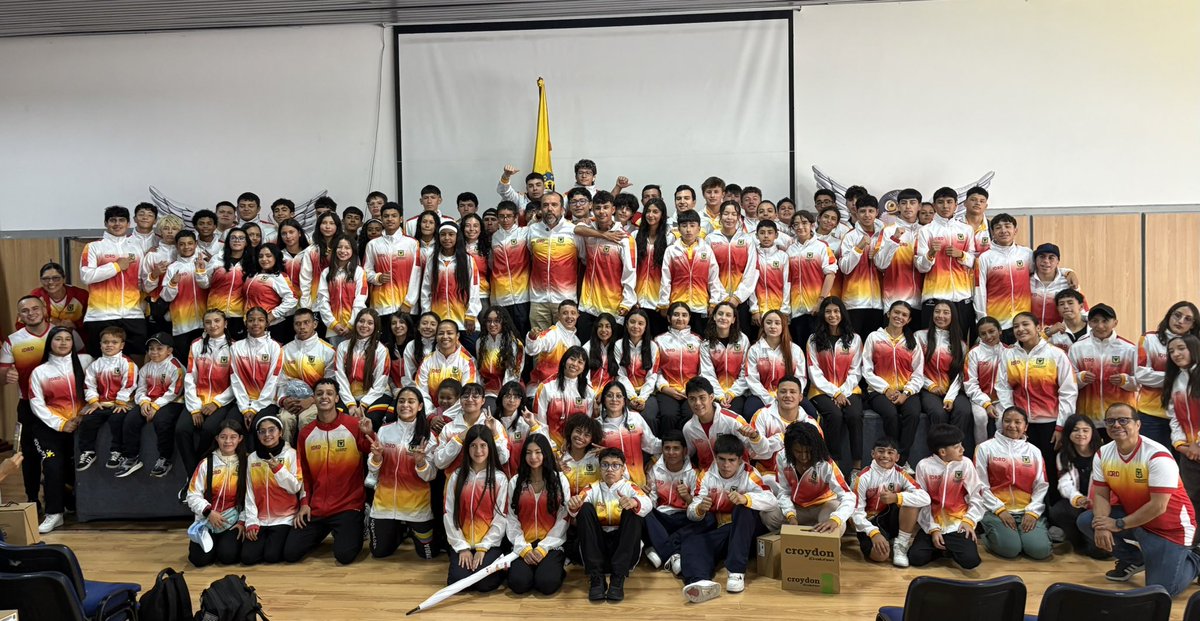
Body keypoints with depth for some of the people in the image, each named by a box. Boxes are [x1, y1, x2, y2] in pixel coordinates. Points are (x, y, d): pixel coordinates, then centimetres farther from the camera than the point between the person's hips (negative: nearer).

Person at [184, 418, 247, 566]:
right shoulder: (206, 463, 0)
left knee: (227, 556, -22)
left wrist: (243, 521, -7)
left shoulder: (245, 464, 0)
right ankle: (203, 539, 15)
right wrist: (209, 511, -15)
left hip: (233, 522, -1)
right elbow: (193, 495, -1)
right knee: (200, 559, -18)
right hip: (207, 521, 1)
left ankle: (228, 541, 12)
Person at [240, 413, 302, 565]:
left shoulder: (291, 454, -4)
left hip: (285, 518, -3)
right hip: (260, 519, 3)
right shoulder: (252, 458, 6)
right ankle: (266, 539, 17)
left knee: (272, 556, -19)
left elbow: (295, 488, -7)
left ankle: (276, 540, 14)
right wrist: (251, 521, -4)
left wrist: (279, 469, -21)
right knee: (248, 557, -13)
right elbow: (249, 492, 5)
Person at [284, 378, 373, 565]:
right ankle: (322, 533, 23)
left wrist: (369, 435, -28)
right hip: (315, 508, 4)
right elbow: (303, 473, 13)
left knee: (344, 555, -20)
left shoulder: (354, 425, -8)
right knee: (290, 553, -5)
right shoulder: (305, 433, 6)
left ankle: (355, 531, 13)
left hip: (348, 506, -4)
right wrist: (304, 503, 4)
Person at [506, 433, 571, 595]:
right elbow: (512, 519, 3)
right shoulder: (515, 482, 8)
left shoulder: (560, 480, 3)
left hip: (551, 545, -1)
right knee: (519, 583, -25)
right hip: (523, 545, 1)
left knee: (547, 584, -26)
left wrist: (544, 547, -12)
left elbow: (563, 519, -1)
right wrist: (523, 547, -11)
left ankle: (556, 568, 7)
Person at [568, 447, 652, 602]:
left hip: (625, 544, -1)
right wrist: (573, 506, -39)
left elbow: (648, 504, -19)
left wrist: (634, 503, -43)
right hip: (597, 544, 1)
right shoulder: (593, 488, 7)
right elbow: (575, 508, -13)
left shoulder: (629, 487, 4)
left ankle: (618, 577, -26)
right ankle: (596, 576, -25)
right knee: (585, 508, -19)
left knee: (633, 511, -22)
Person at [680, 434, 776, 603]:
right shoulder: (706, 476, 0)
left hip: (744, 533, -2)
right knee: (690, 544, -27)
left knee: (745, 509, -32)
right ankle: (702, 582, -60)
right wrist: (700, 509, -31)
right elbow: (691, 512, -5)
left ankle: (737, 572, -36)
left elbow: (772, 501, -22)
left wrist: (745, 498, -41)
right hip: (717, 531, 2)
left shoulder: (749, 474, -7)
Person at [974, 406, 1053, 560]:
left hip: (1028, 511, 3)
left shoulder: (1034, 451, 13)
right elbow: (981, 485, -2)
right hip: (996, 510, -3)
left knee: (1040, 550, -20)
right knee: (1010, 548, -26)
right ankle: (991, 534, 6)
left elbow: (1041, 486, 7)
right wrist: (999, 509, -12)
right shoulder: (985, 448, 3)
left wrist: (1033, 512, -8)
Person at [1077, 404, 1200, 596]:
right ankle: (1134, 559, 12)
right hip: (1132, 515, 6)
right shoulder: (1103, 454, -7)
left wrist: (1118, 525, -23)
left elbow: (1158, 506, -28)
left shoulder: (1158, 456, -27)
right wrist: (1101, 526, -25)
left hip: (1169, 526, -6)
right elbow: (1101, 495, -6)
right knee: (1085, 521, -12)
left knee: (1161, 590, -13)